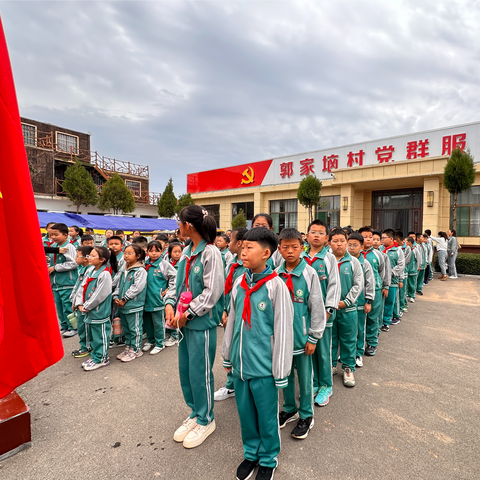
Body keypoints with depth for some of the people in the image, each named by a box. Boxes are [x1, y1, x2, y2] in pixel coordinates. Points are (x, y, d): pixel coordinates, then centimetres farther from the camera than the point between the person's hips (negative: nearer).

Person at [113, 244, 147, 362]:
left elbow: (137, 287, -20)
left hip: (134, 305, -8)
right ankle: (128, 347, 33)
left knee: (134, 328, 3)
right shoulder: (124, 271, 12)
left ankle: (136, 349, 16)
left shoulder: (140, 271, -14)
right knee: (126, 328, 19)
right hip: (122, 305, 8)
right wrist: (116, 297, 2)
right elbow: (119, 285, 17)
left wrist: (124, 299, -17)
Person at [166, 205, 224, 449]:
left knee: (200, 371, 6)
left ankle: (205, 420, 30)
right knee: (185, 368, 18)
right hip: (184, 320, 8)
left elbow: (212, 291, -19)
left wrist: (187, 313, -16)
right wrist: (170, 305, -2)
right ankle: (194, 413, 40)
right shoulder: (186, 252, 8)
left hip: (202, 321, -8)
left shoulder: (210, 253, -17)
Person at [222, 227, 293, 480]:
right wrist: (227, 354, 15)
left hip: (263, 365, -5)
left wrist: (280, 371, -9)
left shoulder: (276, 286, -16)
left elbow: (283, 330, -13)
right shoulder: (239, 282, 0)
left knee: (266, 414, 14)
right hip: (240, 363, 5)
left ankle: (268, 459, 40)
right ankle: (251, 452, 46)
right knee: (245, 410, 21)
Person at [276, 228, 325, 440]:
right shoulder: (276, 275, -1)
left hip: (302, 335, -3)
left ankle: (306, 416, 32)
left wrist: (313, 337, -7)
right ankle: (290, 409, 40)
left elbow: (317, 307, -7)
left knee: (304, 376, 11)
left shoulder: (309, 274, -10)